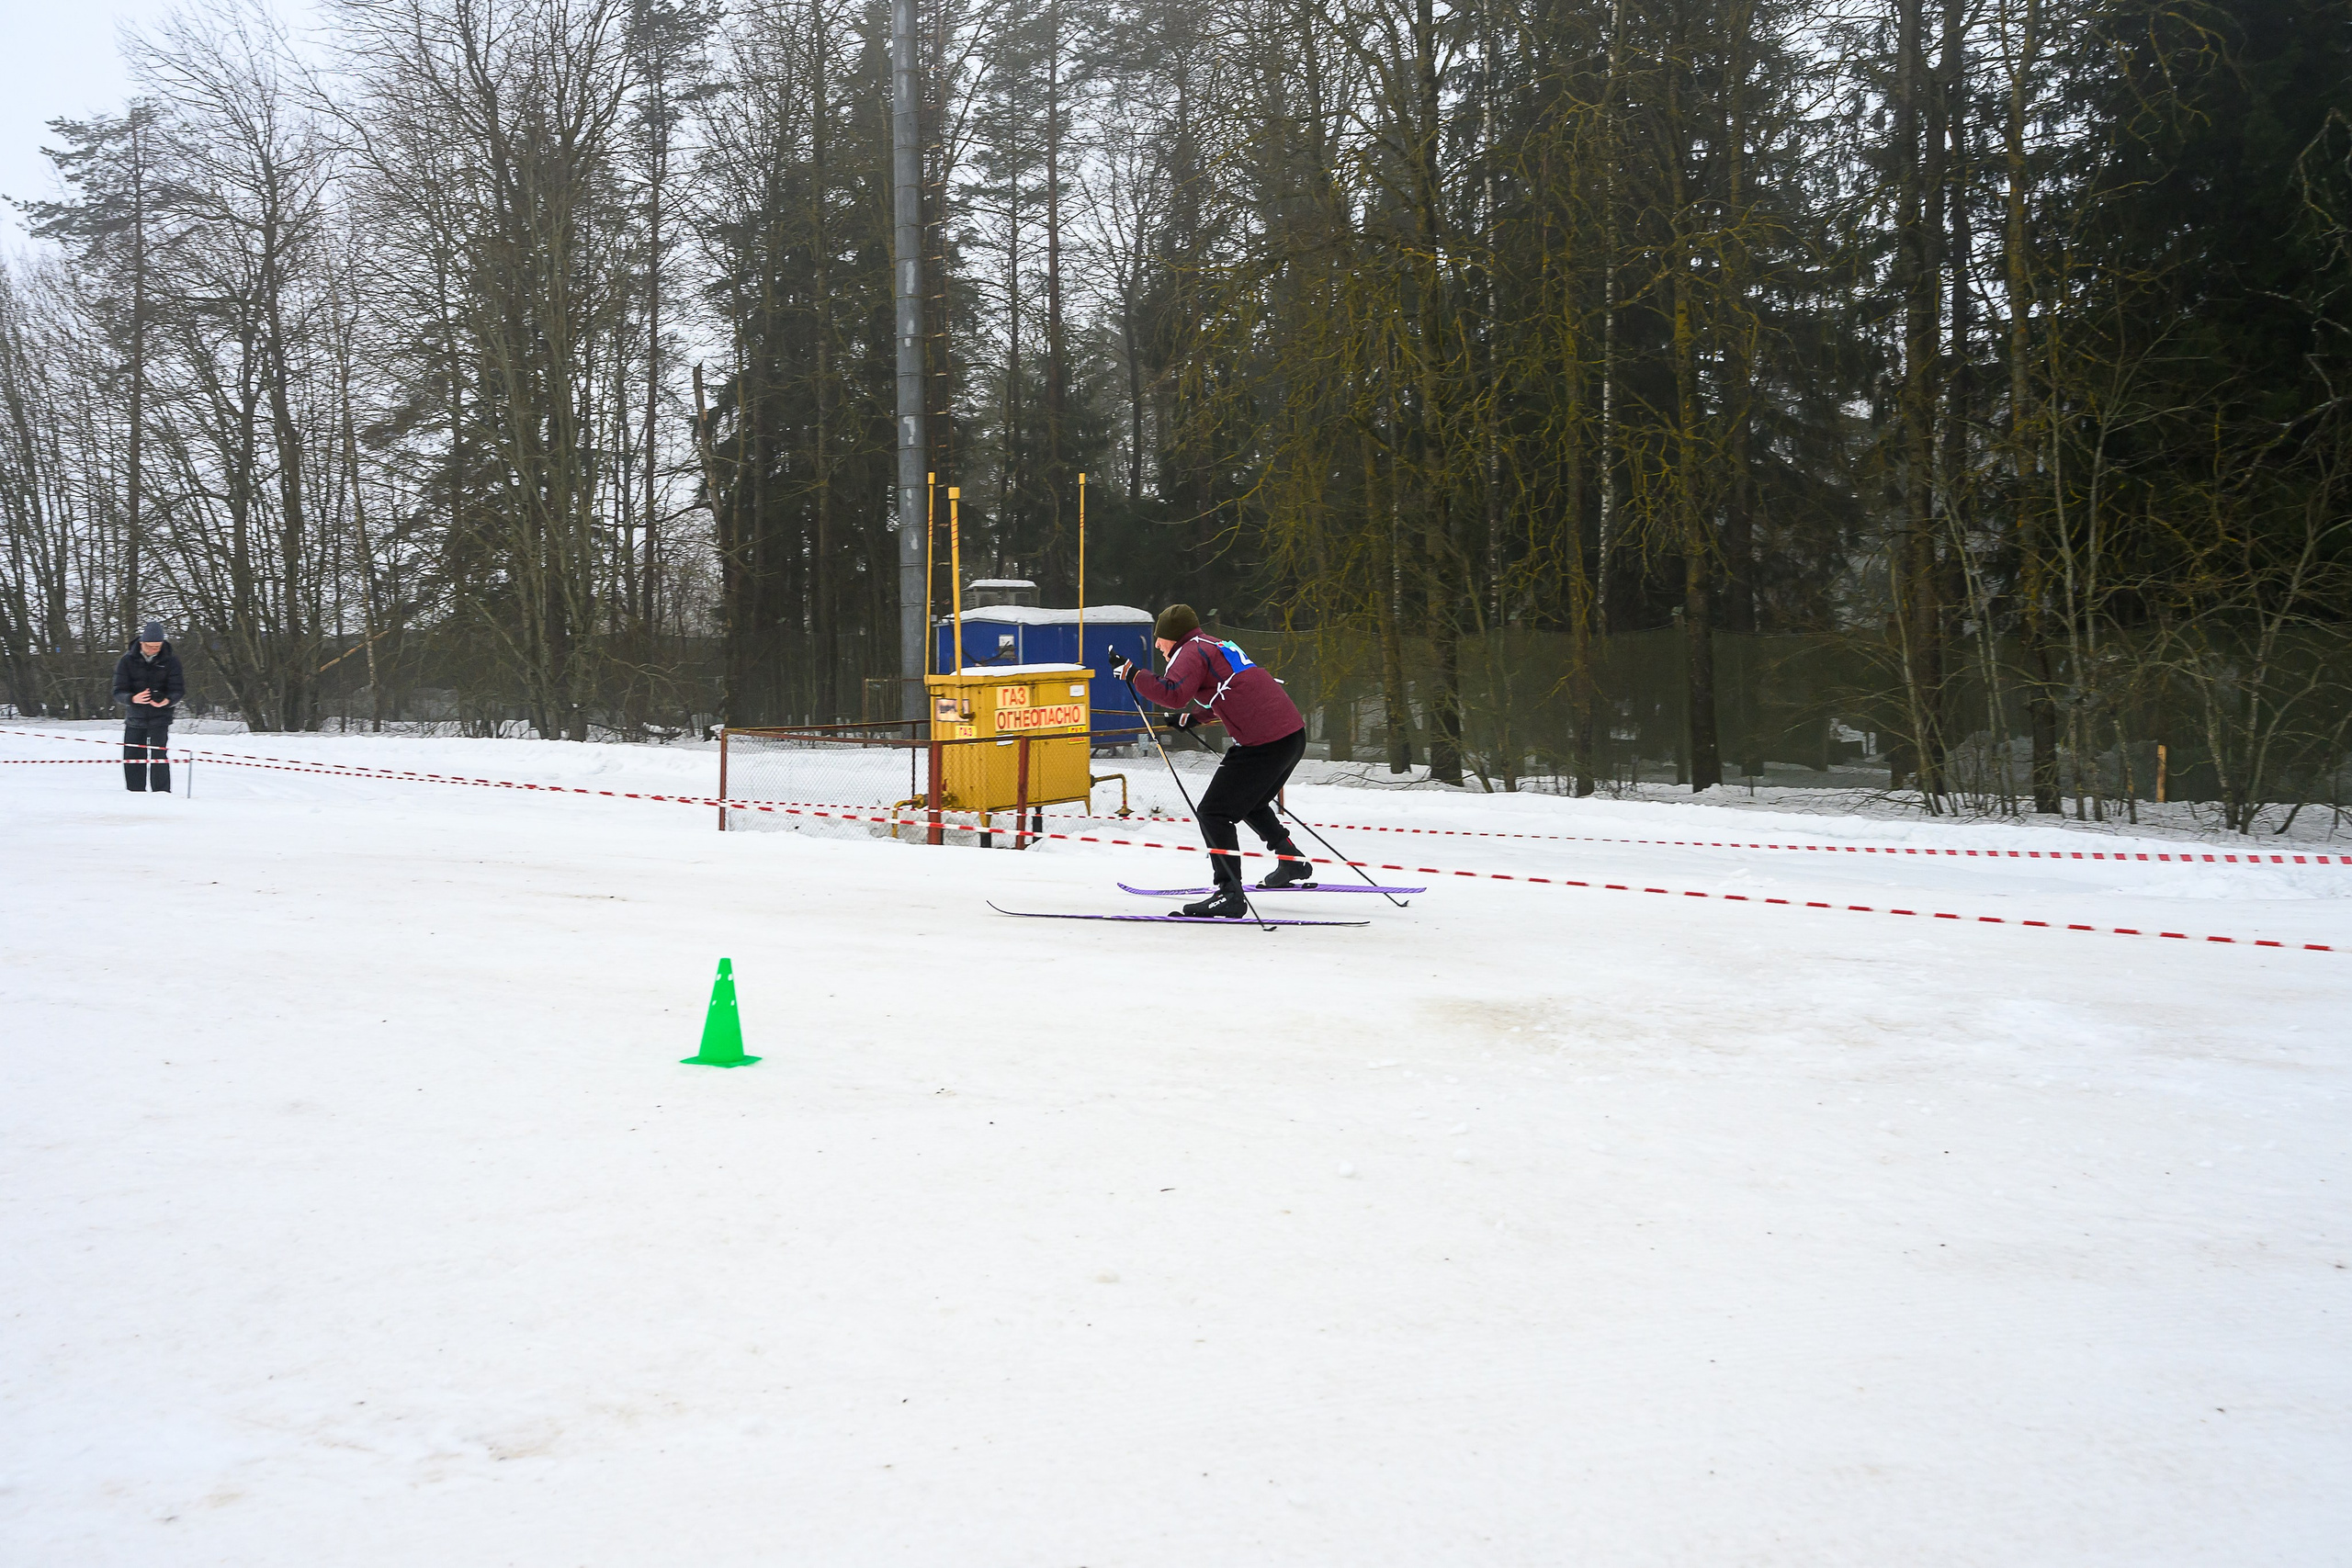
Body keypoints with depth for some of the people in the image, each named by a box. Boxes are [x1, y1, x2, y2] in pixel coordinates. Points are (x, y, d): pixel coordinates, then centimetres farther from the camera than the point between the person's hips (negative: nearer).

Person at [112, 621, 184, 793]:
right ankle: (134, 791, 16)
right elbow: (119, 691, -4)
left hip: (160, 717, -2)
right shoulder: (128, 661, -2)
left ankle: (161, 790, -11)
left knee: (159, 753, -15)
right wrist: (133, 698, -27)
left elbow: (178, 689, -4)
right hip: (134, 716, 2)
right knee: (132, 757, 4)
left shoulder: (170, 661, -3)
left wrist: (167, 700, -26)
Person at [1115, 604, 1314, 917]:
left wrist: (1133, 675, -13)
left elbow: (1174, 693, -22)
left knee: (1214, 813, -6)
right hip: (1294, 735, 10)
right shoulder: (1217, 647, 24)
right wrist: (1192, 716, 33)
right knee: (1251, 803, 31)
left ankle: (1230, 894, -12)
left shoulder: (1191, 652, -4)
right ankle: (1293, 862, 41)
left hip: (1264, 744, -9)